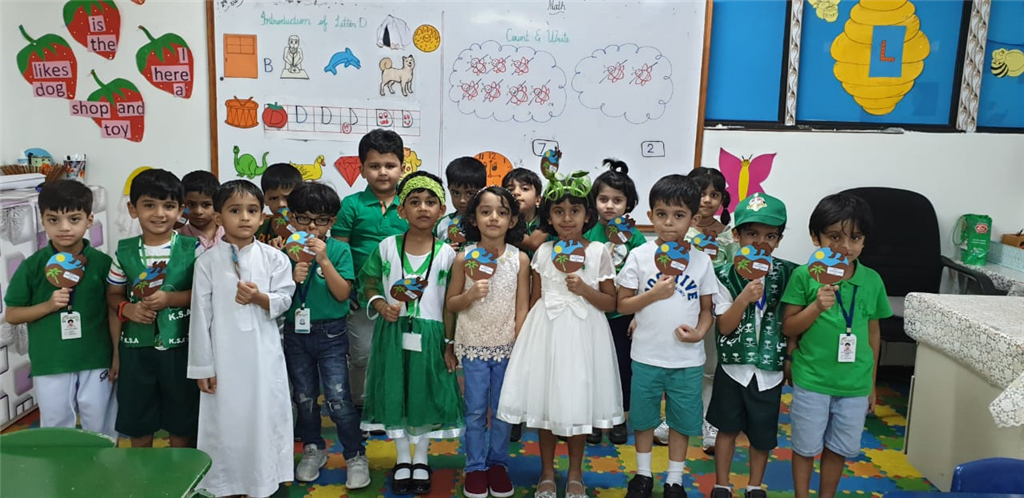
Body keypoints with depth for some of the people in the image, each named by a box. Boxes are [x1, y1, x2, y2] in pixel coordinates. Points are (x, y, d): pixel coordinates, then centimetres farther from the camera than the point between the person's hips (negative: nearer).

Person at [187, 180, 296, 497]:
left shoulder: (273, 258, -2)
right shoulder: (207, 261, -4)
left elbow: (284, 300, -1)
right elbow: (201, 316, -2)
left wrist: (260, 298, -22)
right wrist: (202, 366, -2)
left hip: (263, 356, 0)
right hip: (224, 356, 0)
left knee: (262, 418, 8)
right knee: (224, 421, 9)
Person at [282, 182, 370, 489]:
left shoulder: (339, 250, -7)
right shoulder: (287, 251, -1)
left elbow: (343, 293, -13)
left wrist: (323, 260, -23)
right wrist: (292, 277, -19)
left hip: (330, 333, -3)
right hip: (295, 333, 3)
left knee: (338, 400, -6)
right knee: (304, 397, 15)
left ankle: (356, 456, 9)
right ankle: (313, 450, 34)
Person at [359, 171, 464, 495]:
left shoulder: (446, 253, -4)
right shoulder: (387, 247, -1)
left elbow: (451, 305, -2)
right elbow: (368, 280, 9)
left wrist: (449, 344, -3)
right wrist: (380, 304, -10)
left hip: (430, 334, -1)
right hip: (393, 332, 1)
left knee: (427, 394, 8)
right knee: (394, 393, 9)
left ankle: (421, 460, 29)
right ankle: (402, 459, 29)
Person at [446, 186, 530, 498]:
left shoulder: (520, 259, -5)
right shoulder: (464, 258, -6)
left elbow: (522, 308, -2)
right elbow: (451, 304, 0)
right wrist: (471, 295, -20)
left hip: (507, 346, 0)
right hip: (473, 345, 0)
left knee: (502, 411, 10)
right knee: (475, 411, 8)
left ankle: (498, 464, 28)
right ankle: (475, 467, 24)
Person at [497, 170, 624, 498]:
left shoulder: (598, 252, -3)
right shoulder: (543, 252, 3)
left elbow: (611, 303, -1)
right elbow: (535, 299, 9)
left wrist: (585, 289, -17)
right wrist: (530, 332, 2)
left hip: (583, 334, -1)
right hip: (546, 332, 2)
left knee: (578, 402, 6)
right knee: (545, 400, 8)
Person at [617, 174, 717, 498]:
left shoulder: (701, 260, -3)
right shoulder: (639, 256, -7)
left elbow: (707, 309, 3)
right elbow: (622, 304, -5)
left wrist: (700, 332, -15)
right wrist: (653, 294, -19)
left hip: (687, 359, 1)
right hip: (646, 356, 0)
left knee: (682, 420, 13)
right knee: (643, 417, 15)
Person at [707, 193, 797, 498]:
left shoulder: (786, 274, -5)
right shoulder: (726, 275, -10)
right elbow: (724, 326, -13)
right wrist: (744, 298, -27)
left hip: (770, 367, 1)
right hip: (734, 365, -1)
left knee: (763, 431, 14)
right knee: (728, 427, 13)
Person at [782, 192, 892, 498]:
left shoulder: (872, 280, -3)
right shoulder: (804, 275, -12)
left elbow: (873, 333, 6)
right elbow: (788, 328, -8)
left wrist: (872, 384, 11)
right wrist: (817, 306, -26)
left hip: (855, 383, 3)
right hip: (812, 380, -3)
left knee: (839, 448, 17)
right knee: (806, 446, 13)